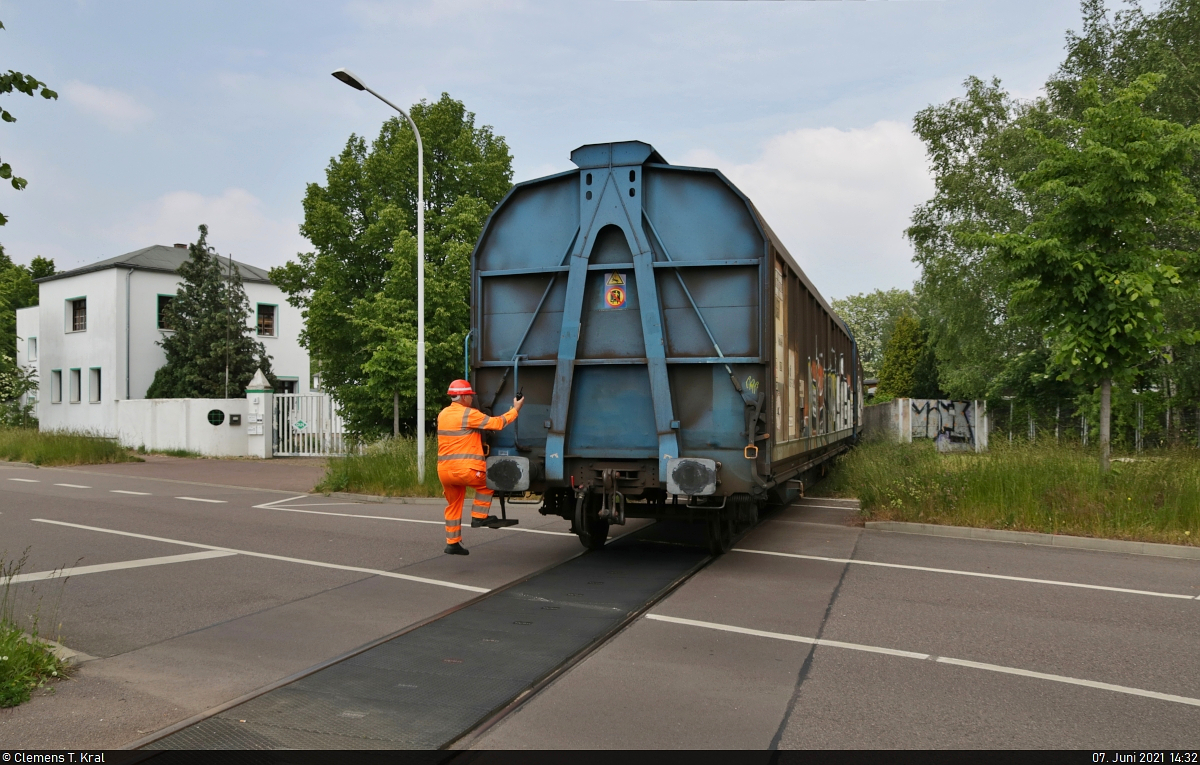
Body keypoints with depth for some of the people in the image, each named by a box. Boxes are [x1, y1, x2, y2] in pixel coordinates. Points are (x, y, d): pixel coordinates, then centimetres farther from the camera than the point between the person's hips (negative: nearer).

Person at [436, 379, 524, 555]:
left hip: (444, 470, 7)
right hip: (464, 469, -7)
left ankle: (452, 543, 21)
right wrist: (515, 409, 2)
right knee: (486, 484, 20)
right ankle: (479, 517, 17)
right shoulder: (469, 414, -10)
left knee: (453, 505, 18)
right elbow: (497, 423, -10)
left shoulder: (442, 414, 13)